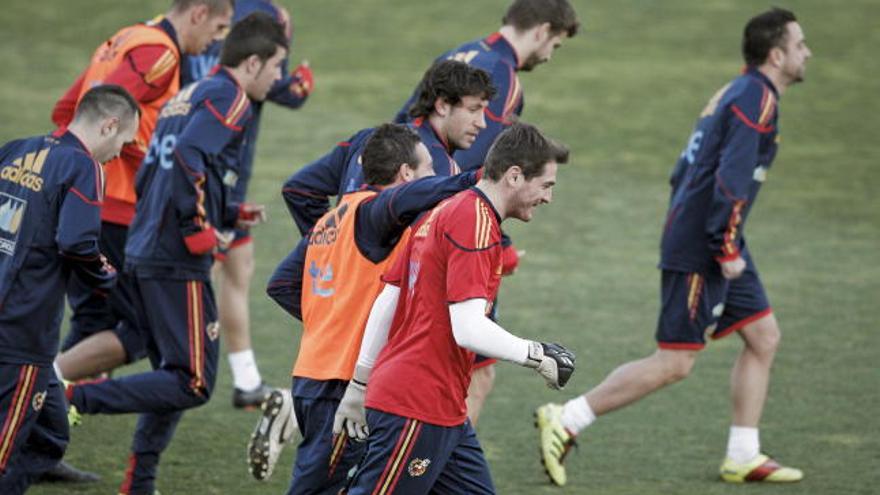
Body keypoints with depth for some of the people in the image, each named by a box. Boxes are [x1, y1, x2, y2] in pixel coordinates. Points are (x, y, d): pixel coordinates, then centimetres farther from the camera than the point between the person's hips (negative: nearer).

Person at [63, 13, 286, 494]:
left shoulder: (186, 96, 20)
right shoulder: (228, 98, -8)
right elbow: (187, 158, -24)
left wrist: (230, 214, 21)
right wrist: (198, 228, -17)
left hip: (143, 253, 10)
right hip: (178, 264, -10)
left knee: (173, 376, 18)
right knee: (193, 383, -8)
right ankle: (77, 398, -15)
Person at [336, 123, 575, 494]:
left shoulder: (444, 212, 15)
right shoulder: (477, 223, -16)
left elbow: (385, 303, 18)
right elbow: (469, 329, -23)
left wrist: (360, 383, 20)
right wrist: (538, 356, -11)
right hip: (418, 408, -10)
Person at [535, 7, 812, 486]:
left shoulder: (733, 94, 15)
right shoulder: (757, 99, -15)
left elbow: (684, 170, 19)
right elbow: (732, 177, -24)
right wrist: (726, 248, -22)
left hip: (715, 246, 10)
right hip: (700, 251, -10)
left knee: (763, 336, 10)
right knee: (674, 363, -8)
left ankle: (742, 457, 13)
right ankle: (565, 420, -4)